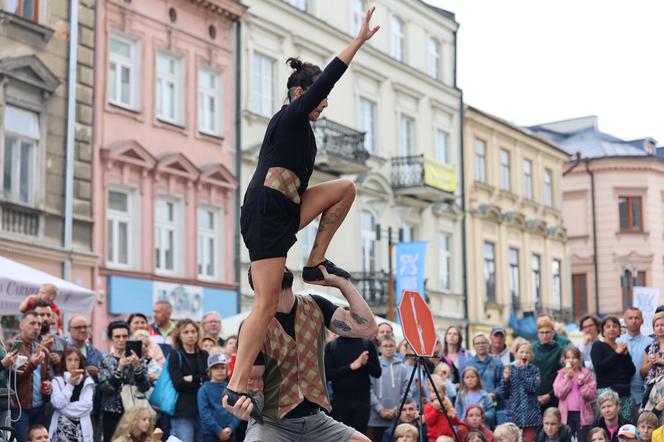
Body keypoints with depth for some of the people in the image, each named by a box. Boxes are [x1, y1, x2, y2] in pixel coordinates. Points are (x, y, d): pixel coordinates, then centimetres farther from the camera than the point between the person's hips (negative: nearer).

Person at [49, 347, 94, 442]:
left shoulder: (87, 381, 6)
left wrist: (66, 407, -9)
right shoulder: (57, 381, 4)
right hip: (61, 427, 0)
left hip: (81, 428, 1)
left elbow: (87, 405, -5)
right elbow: (57, 403, -8)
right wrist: (70, 385, -8)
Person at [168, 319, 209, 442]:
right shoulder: (175, 355, 5)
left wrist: (191, 379, -6)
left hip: (203, 410, 4)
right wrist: (201, 380, -6)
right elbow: (178, 384, -8)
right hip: (183, 412, -4)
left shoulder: (204, 356, 17)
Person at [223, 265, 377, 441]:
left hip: (314, 418, 5)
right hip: (271, 421, -4)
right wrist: (248, 404, -32)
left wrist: (340, 281, -10)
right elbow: (253, 380, -9)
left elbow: (367, 328, -8)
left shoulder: (315, 306, 1)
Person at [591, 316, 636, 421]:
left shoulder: (622, 347, 19)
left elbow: (632, 371, 12)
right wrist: (617, 353, -8)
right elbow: (598, 367, -11)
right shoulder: (598, 346, 5)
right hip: (606, 389, -5)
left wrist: (625, 354, -2)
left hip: (625, 392, 5)